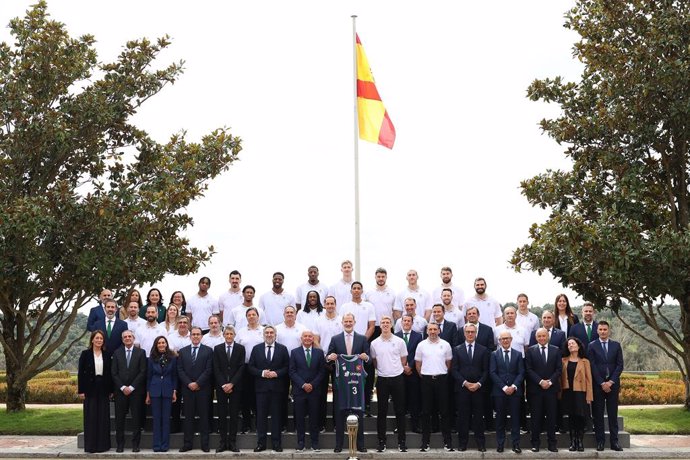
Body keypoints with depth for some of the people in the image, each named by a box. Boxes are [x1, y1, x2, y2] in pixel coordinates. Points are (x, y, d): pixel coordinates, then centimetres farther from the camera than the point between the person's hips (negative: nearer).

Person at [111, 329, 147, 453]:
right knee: (119, 418, 2)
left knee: (136, 418, 0)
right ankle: (120, 444, 9)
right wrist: (122, 387, -6)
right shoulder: (117, 353, 8)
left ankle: (135, 444, 6)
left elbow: (143, 372, -3)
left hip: (136, 390, -1)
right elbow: (114, 373, 4)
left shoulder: (141, 352, 3)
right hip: (120, 390, 2)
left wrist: (131, 387, -9)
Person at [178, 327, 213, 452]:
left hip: (203, 389, -2)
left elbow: (208, 370, -5)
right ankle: (187, 443, 7)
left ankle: (205, 444, 6)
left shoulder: (208, 351, 2)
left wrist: (197, 383, -11)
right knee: (188, 417, 4)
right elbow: (180, 370, 5)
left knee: (204, 416, 2)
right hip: (187, 389, 2)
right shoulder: (182, 351, 10)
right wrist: (189, 383, -8)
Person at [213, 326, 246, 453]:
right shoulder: (217, 348, 6)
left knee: (234, 414, 1)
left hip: (235, 386, -1)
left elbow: (241, 368, -3)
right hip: (221, 386, 1)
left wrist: (231, 384, -10)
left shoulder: (240, 348, 3)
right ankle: (223, 441, 5)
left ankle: (232, 442, 4)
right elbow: (216, 369, 1)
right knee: (222, 414, 1)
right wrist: (223, 385, -9)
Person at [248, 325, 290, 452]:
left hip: (277, 387, -1)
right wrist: (262, 373, -11)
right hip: (261, 387, 1)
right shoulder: (256, 349, 7)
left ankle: (276, 443, 8)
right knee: (261, 415, 2)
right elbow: (250, 367, 4)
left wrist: (276, 373, -13)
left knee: (276, 415, 3)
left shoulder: (282, 349, 5)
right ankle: (261, 443, 8)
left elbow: (287, 367, 2)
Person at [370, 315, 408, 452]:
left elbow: (404, 359, 8)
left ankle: (402, 441, 10)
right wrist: (382, 370, 11)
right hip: (382, 379, 1)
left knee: (400, 411, 3)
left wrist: (395, 370, 9)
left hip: (397, 378, -1)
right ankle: (381, 441, 12)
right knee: (382, 412, 5)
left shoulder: (399, 342, -1)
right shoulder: (374, 343, 2)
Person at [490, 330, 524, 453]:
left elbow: (521, 373, 3)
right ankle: (500, 443, 9)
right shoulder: (494, 354, 5)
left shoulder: (518, 354, 9)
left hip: (515, 391, 1)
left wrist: (513, 386, -11)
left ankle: (516, 444, 4)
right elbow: (492, 373, -2)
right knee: (500, 418, 3)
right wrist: (504, 387, -11)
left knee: (515, 417, 1)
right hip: (499, 391, -1)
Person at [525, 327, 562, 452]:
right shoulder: (530, 350, 3)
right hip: (535, 389, -1)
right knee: (536, 417, 2)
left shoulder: (556, 350, 8)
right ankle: (535, 442, 8)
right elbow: (529, 369, -2)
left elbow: (559, 368, 3)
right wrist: (540, 381, -12)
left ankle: (552, 443, 9)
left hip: (551, 388, 1)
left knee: (551, 416, 3)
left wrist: (550, 381, -10)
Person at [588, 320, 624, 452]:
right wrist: (602, 383, -10)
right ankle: (600, 441, 5)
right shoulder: (592, 346, 2)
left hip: (613, 383, 1)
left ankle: (614, 441, 6)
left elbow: (620, 365, 3)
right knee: (598, 414, 1)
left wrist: (611, 381, -8)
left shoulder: (616, 345, 8)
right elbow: (592, 366, -4)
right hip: (597, 384, -1)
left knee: (613, 413, 3)